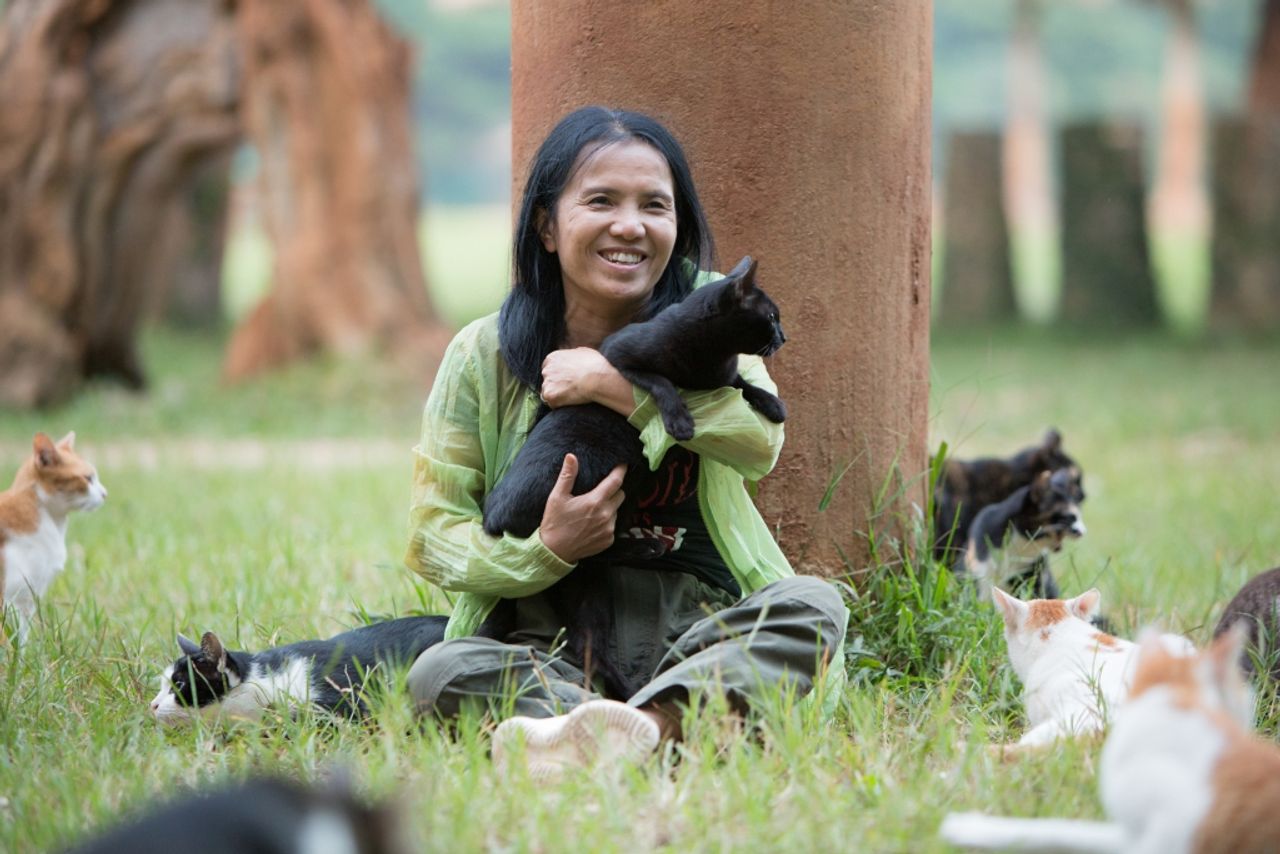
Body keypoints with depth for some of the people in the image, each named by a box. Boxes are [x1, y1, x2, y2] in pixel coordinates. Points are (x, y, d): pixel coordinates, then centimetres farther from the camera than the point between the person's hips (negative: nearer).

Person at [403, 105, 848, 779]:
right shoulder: (483, 356, 2)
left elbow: (759, 438, -15)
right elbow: (432, 533, -1)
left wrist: (612, 383, -16)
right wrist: (546, 550, -19)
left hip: (701, 627, 1)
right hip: (552, 641, -1)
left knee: (814, 607, -28)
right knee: (439, 674, -29)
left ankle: (635, 727, -48)